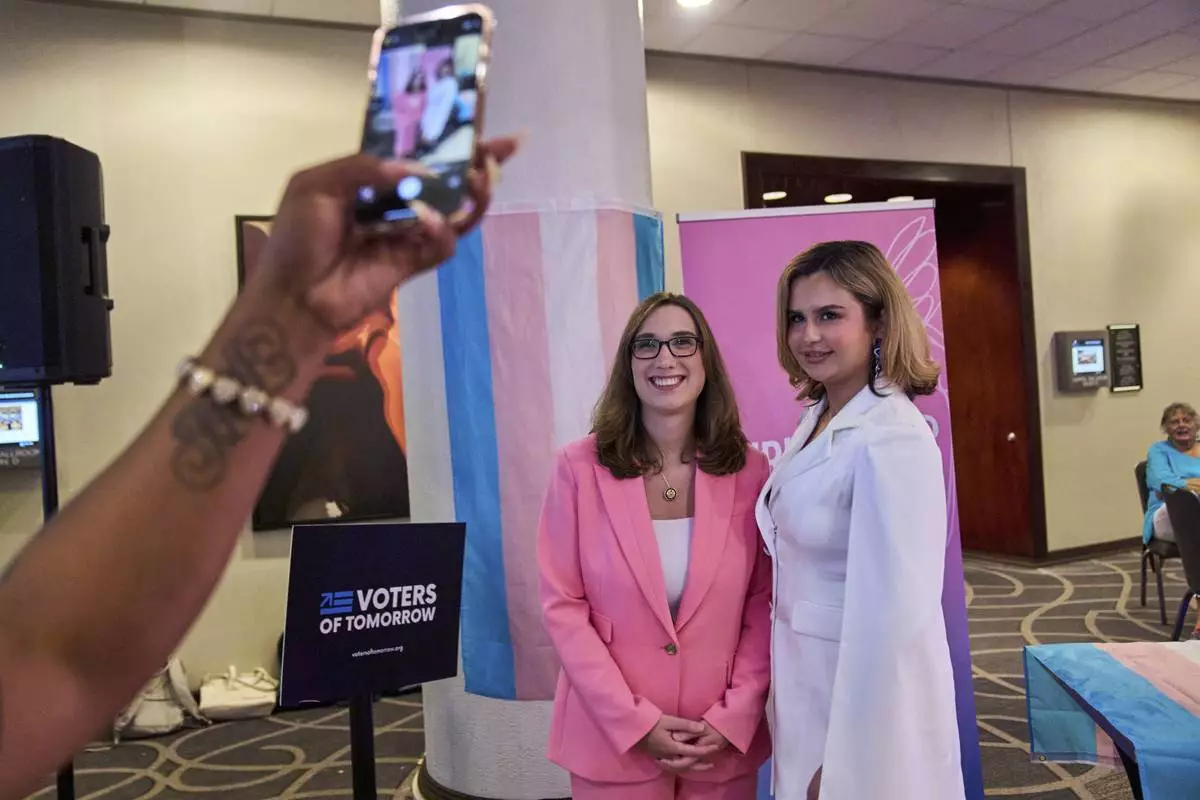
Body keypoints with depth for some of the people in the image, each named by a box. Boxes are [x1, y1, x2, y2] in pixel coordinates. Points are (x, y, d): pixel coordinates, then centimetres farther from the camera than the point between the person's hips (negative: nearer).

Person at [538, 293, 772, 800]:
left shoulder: (750, 470, -3)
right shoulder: (580, 468, -9)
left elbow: (765, 606, 0)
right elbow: (562, 606, -8)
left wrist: (734, 717, -8)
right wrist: (636, 721, -12)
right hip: (613, 739, -1)